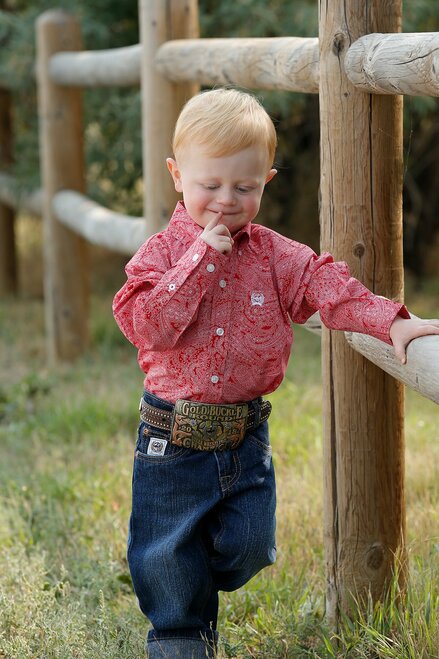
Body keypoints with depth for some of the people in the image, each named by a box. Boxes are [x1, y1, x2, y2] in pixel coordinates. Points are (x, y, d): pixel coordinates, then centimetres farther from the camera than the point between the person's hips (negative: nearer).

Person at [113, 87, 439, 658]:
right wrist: (201, 259, -23)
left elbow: (329, 289, -12)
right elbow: (146, 325, -22)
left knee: (246, 550, 12)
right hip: (172, 439, -2)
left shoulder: (277, 257, -1)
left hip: (245, 438, 3)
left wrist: (390, 321, -29)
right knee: (169, 566, 9)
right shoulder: (162, 252, -8)